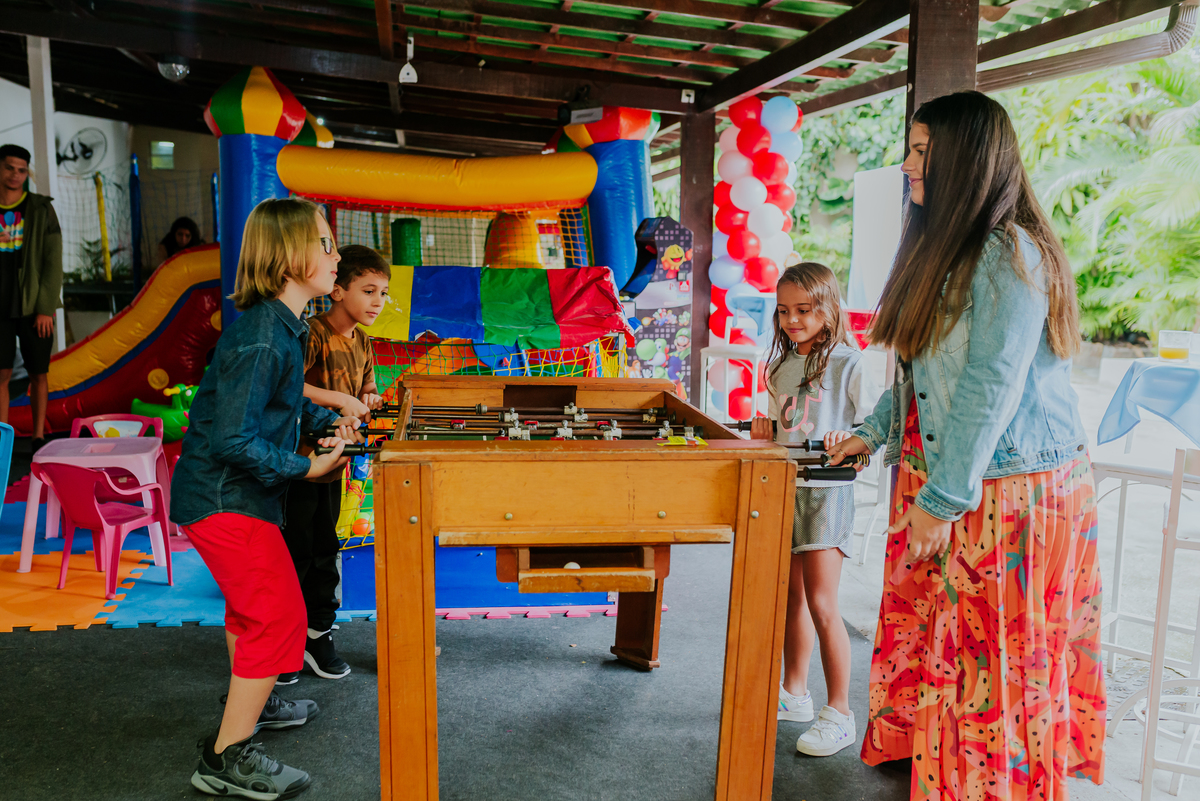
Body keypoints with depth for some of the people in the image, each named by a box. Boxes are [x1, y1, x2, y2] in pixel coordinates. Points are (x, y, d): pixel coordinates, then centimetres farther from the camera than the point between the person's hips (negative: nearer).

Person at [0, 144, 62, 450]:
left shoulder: (41, 209, 0)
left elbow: (53, 261, -4)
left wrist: (45, 309, -10)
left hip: (34, 308, -1)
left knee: (39, 373, 4)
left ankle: (38, 438, 15)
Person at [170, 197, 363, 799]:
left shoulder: (281, 324, 5)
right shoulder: (261, 337, -26)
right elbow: (233, 439, -28)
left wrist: (328, 422, 6)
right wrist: (305, 467, -19)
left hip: (233, 494, 10)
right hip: (225, 498, -10)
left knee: (252, 603, 26)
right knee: (279, 615, -6)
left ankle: (250, 701, 47)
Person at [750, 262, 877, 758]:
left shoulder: (848, 364, -6)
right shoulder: (782, 365, 13)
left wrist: (849, 438, -27)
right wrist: (765, 429, 2)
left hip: (826, 491, -6)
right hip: (783, 488, 7)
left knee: (821, 604, -7)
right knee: (792, 597, 14)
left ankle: (839, 713, 5)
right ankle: (794, 694, 28)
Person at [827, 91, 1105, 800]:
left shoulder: (1009, 253, -17)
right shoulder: (952, 249, 14)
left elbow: (992, 386, -22)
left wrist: (942, 498, -20)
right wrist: (874, 432, 17)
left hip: (1006, 487, -9)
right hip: (944, 478, 9)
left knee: (992, 654, 4)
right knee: (930, 631, 15)